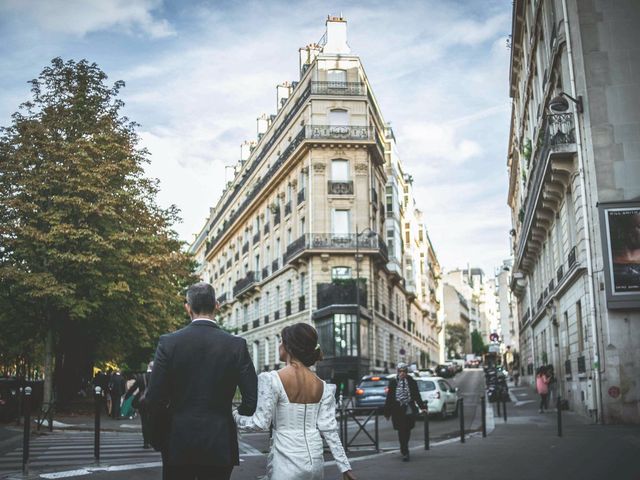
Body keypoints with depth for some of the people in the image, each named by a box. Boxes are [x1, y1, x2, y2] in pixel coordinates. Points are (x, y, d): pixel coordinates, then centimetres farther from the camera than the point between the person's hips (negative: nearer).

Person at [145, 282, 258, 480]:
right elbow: (251, 399, -7)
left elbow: (154, 399, -7)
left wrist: (158, 439, 7)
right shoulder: (237, 345, -4)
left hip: (178, 443, 0)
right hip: (220, 445, 0)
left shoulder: (169, 342, -5)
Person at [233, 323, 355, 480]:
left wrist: (234, 416, 5)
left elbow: (260, 423, -12)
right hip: (315, 462, 5)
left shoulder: (271, 379, -12)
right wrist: (344, 466, 7)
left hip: (286, 463, -5)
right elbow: (328, 428, 1)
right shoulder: (322, 386, 2)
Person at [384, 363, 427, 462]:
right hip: (397, 412, -1)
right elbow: (389, 398, 3)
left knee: (407, 431, 11)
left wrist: (422, 407, -5)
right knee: (401, 431, -4)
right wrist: (387, 412, 2)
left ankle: (404, 449, 32)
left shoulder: (412, 382, 4)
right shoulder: (393, 383, 2)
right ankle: (405, 453, -1)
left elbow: (417, 396, 6)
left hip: (409, 411, 1)